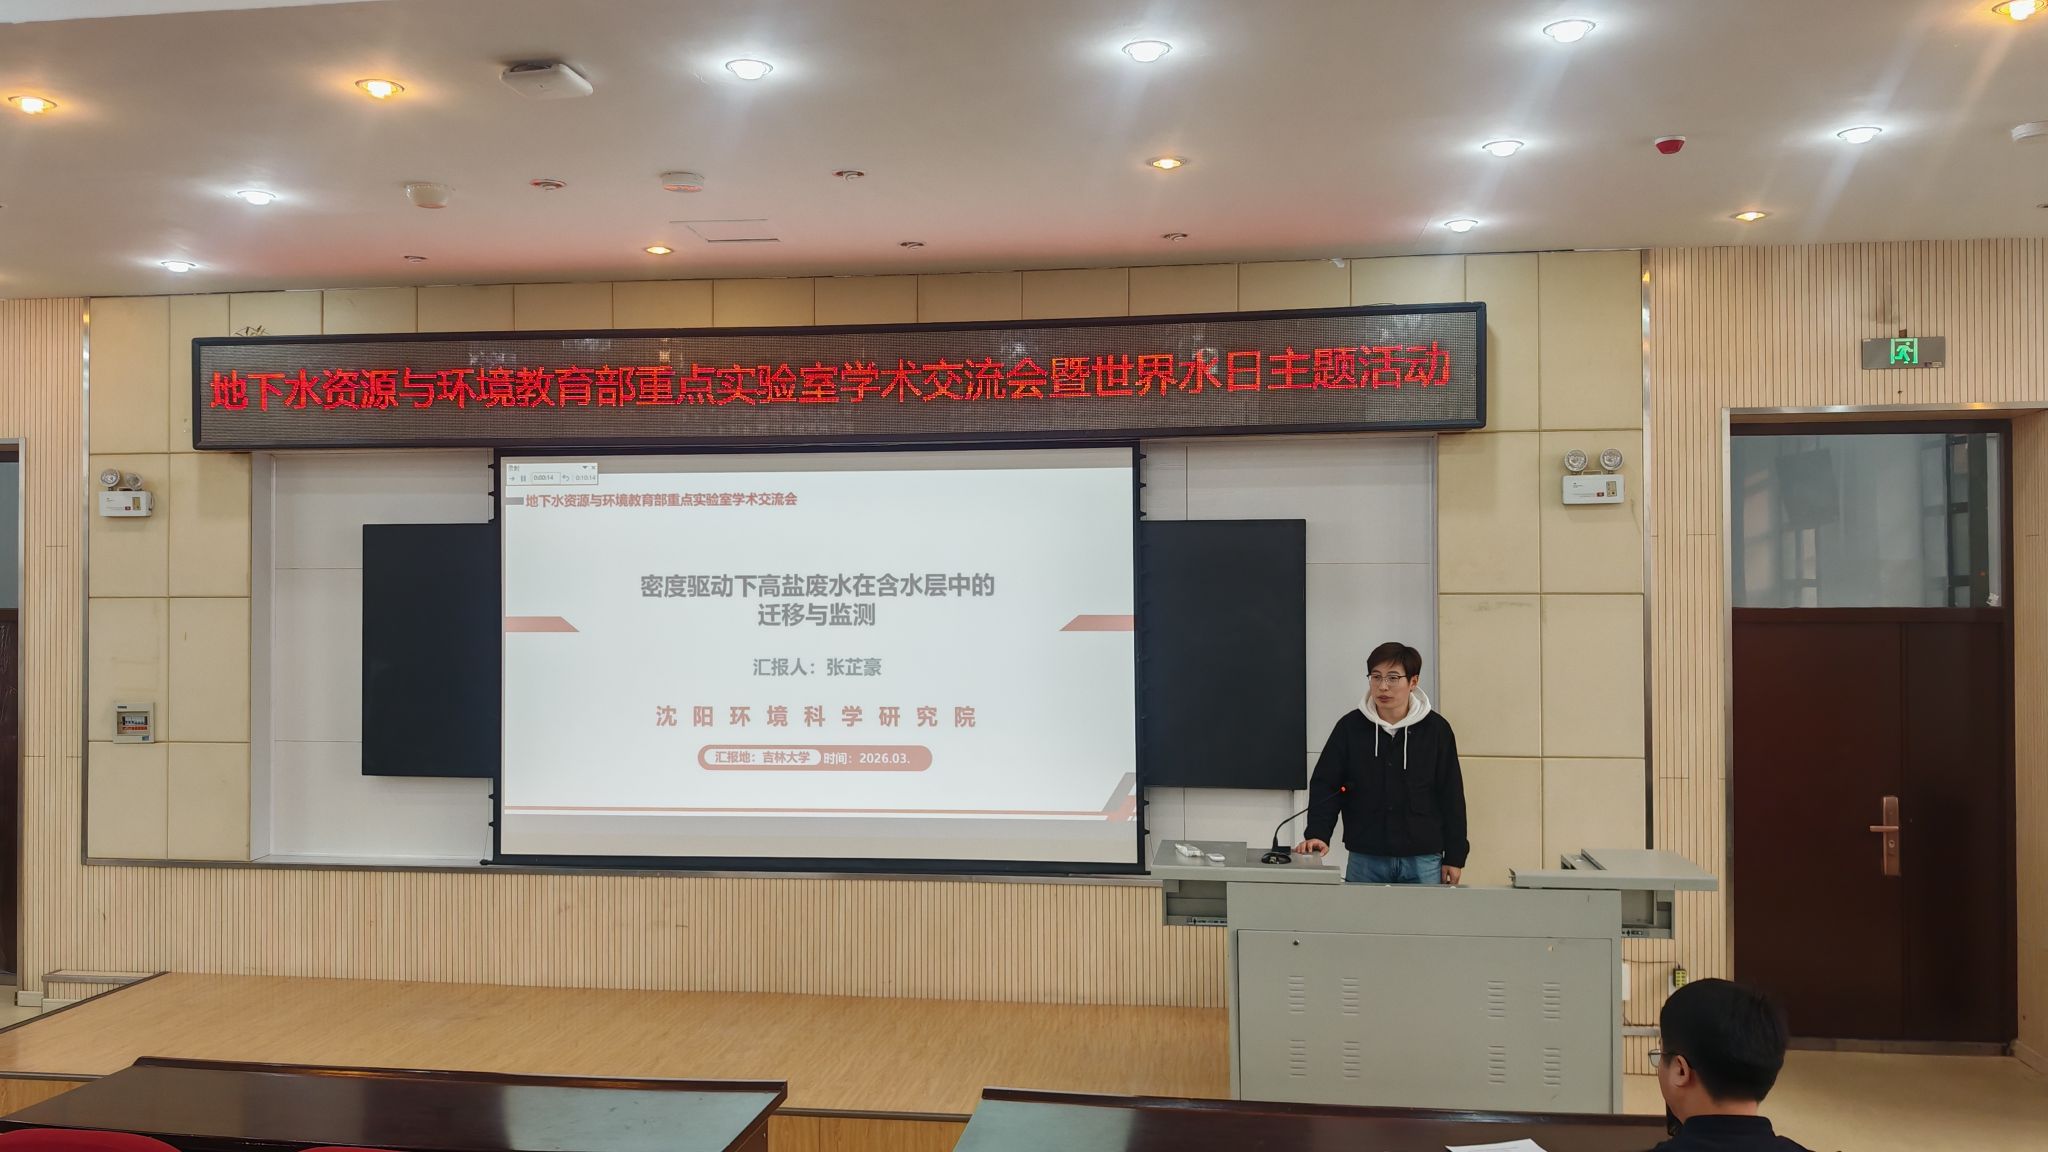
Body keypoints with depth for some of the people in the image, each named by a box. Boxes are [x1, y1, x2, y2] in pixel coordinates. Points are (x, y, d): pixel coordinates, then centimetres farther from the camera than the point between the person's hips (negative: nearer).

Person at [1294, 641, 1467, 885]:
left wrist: (1455, 857, 3)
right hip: (1364, 860, 1)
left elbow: (1451, 796, 3)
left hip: (1423, 860, 0)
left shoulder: (1436, 729, -1)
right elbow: (1325, 785, 0)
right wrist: (1317, 834, -15)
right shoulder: (1350, 727, 0)